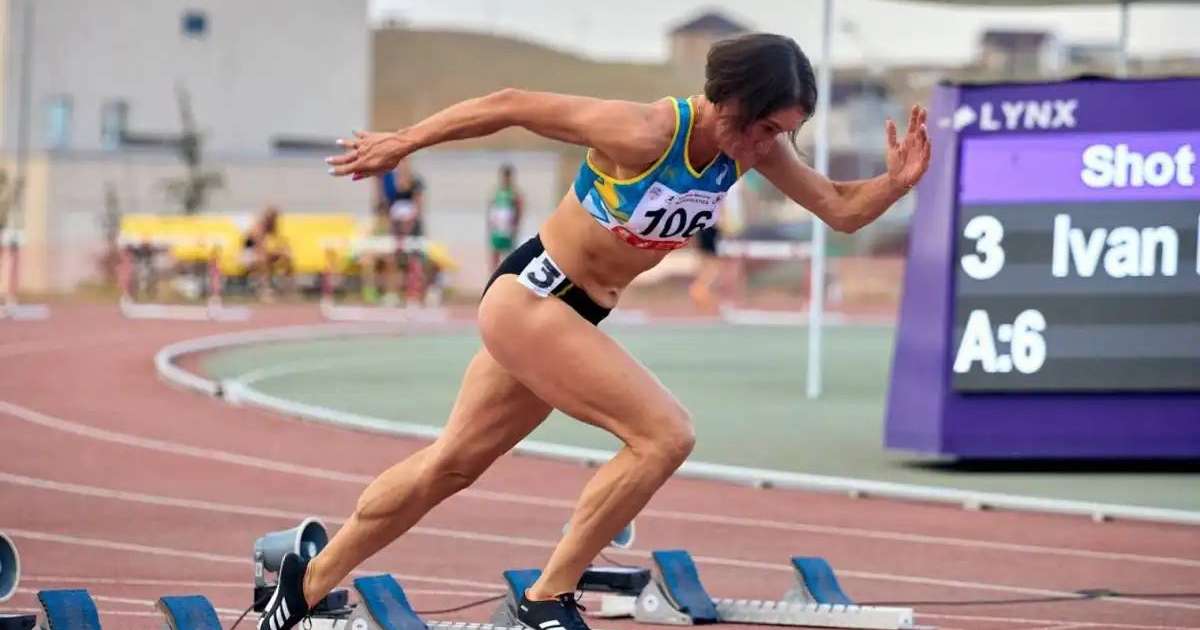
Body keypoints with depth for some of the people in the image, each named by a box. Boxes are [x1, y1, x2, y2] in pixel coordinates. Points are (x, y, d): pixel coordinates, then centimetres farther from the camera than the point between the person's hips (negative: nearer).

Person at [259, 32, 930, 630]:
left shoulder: (755, 145, -8)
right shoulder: (643, 134, -28)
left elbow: (842, 209, -3)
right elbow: (510, 105, -20)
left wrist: (897, 182, -24)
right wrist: (403, 141, -11)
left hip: (573, 313, 8)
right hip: (531, 297, -8)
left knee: (452, 464, 19)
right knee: (666, 434, -20)